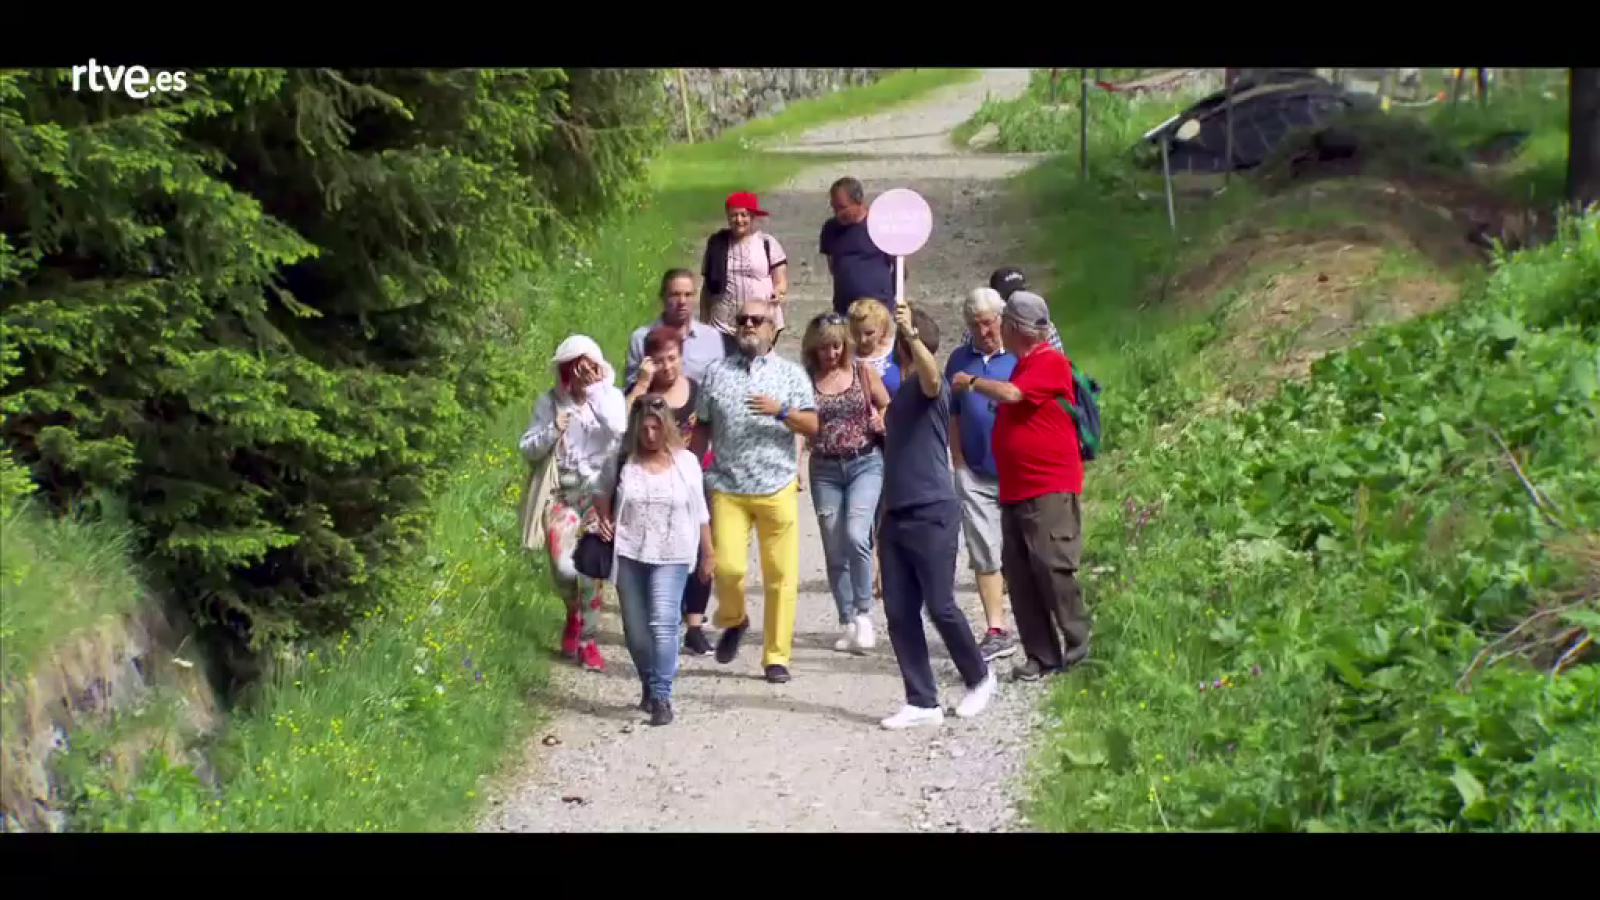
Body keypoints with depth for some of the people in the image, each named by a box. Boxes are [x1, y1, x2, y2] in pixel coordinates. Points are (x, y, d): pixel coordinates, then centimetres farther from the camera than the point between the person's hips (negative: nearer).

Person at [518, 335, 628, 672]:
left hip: (599, 491, 0)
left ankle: (587, 641, 14)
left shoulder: (610, 396, 2)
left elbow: (618, 428, -19)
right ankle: (574, 613, 19)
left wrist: (596, 390, -17)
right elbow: (529, 449, 6)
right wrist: (552, 430, -11)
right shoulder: (550, 401, 5)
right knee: (564, 566, -15)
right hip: (563, 491, 0)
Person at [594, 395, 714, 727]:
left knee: (663, 623, -14)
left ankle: (661, 697, -12)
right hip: (629, 555, 2)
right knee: (635, 628, 8)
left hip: (671, 557, -2)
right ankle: (649, 686, 27)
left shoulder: (685, 462, 0)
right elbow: (603, 497, 17)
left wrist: (707, 555, 9)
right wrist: (603, 519, -3)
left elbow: (700, 513, 6)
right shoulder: (623, 462, 1)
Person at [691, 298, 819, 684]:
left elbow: (812, 427, -1)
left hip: (777, 488, -1)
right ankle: (733, 620, 23)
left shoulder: (791, 373, 6)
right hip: (727, 488, 1)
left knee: (781, 576, -2)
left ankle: (777, 658, 7)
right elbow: (702, 427, 15)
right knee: (727, 567, -10)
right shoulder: (717, 372, 10)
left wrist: (781, 410, -17)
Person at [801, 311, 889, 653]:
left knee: (856, 535, -21)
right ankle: (847, 624, 16)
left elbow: (889, 407, 11)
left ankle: (863, 613, -6)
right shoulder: (805, 379, -1)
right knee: (835, 551, 5)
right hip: (825, 469, 2)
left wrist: (881, 422, -8)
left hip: (865, 463, -1)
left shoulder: (863, 372, 0)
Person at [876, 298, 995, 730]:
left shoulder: (929, 386, -6)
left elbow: (931, 375, -34)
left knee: (940, 606, -4)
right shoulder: (901, 390, 19)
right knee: (899, 612, 2)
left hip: (932, 514, -8)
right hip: (896, 515, 8)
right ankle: (922, 702, 8)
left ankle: (979, 678, 20)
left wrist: (910, 332, -44)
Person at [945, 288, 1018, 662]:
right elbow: (952, 415, 12)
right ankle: (996, 631, 6)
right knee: (984, 554, 1)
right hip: (974, 473, 3)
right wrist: (958, 461, 7)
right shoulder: (959, 359, 8)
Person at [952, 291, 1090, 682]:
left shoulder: (1051, 362, -10)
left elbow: (1010, 394, -21)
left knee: (1052, 565, -12)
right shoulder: (1023, 365, 19)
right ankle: (1041, 654, 10)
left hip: (1050, 488, -9)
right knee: (1018, 572, 5)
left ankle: (1079, 648, -2)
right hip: (1015, 488, 9)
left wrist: (971, 382, -6)